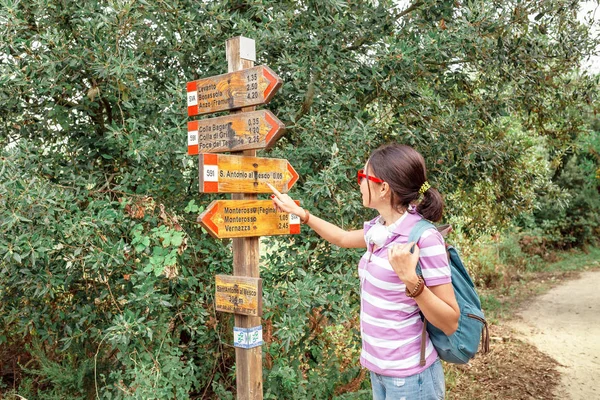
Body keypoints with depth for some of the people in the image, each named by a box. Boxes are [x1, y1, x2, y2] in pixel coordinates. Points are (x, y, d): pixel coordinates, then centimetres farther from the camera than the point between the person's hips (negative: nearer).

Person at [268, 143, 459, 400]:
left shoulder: (424, 237, -23)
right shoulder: (380, 228, -2)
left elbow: (450, 323, -20)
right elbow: (343, 238, 20)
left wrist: (411, 279, -33)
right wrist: (299, 212, 19)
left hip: (409, 378, -7)